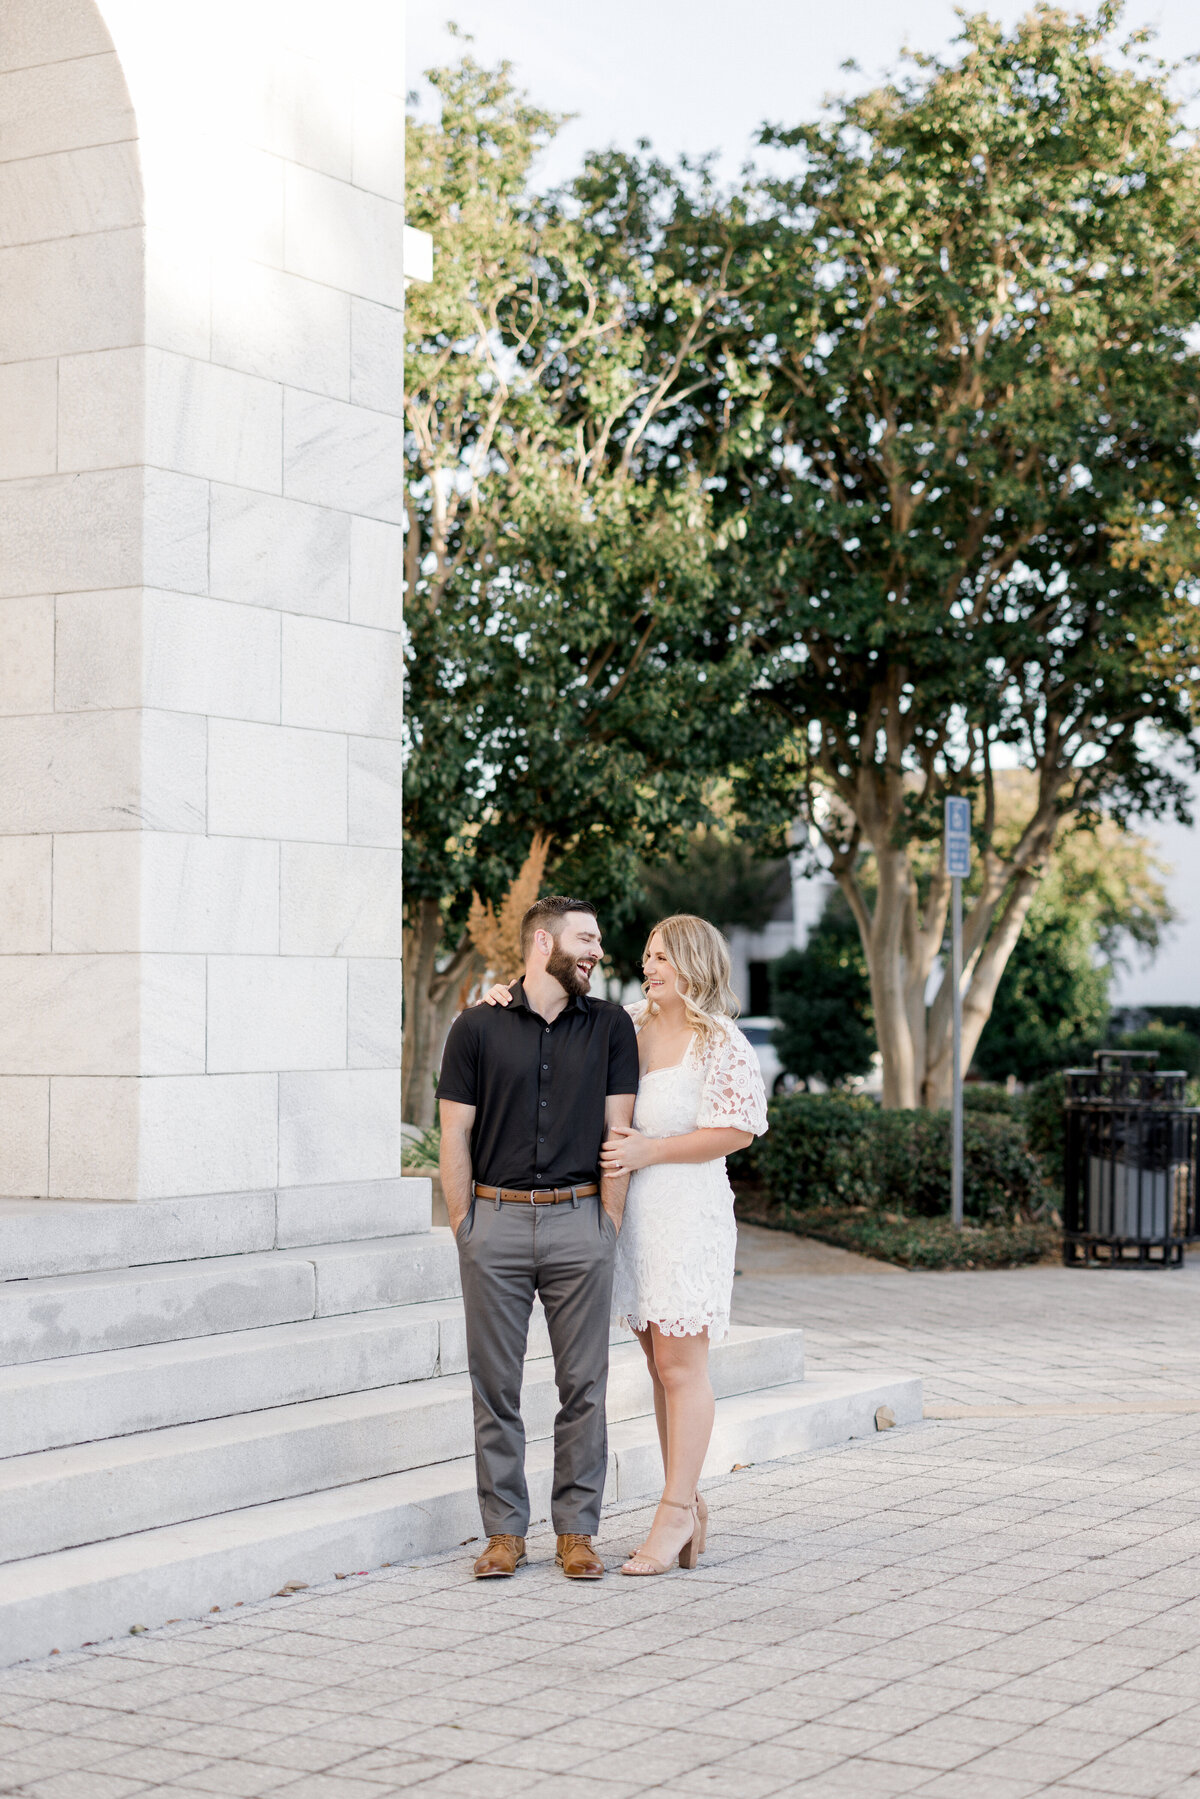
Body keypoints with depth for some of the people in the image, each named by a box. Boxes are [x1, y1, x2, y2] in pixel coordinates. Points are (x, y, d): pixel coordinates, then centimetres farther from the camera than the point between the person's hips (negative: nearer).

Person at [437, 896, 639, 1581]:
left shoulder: (611, 1026, 7)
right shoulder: (477, 1028, 4)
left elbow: (618, 1132, 5)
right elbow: (456, 1136, 4)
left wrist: (609, 1225, 0)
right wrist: (464, 1228, 0)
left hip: (579, 1221, 1)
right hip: (496, 1219, -1)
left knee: (584, 1385, 3)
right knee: (496, 1386, 3)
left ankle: (577, 1530, 12)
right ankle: (505, 1531, 12)